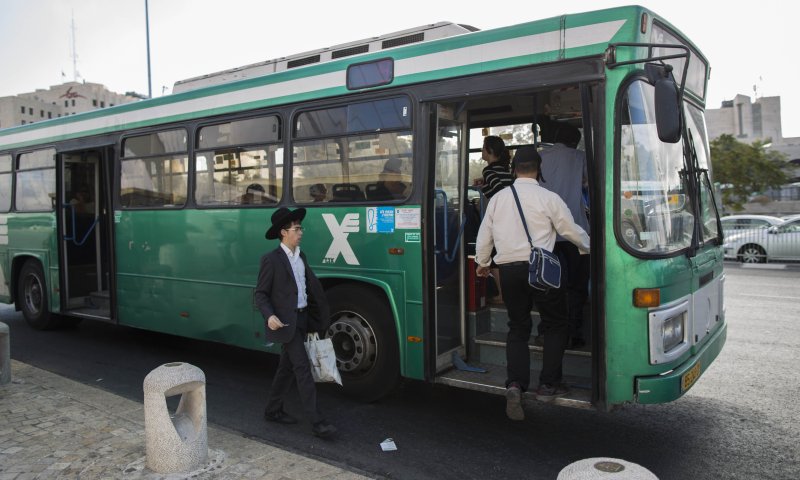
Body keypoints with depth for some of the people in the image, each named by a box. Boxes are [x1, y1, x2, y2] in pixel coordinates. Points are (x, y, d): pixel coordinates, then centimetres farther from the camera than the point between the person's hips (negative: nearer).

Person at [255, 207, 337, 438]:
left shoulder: (301, 256, 11)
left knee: (287, 367, 16)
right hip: (285, 322, -8)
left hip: (302, 319, 8)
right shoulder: (271, 259, -12)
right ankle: (316, 422, -5)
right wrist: (269, 316, -25)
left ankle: (273, 410, 31)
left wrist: (318, 317, 10)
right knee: (303, 368, -9)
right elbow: (260, 293, -9)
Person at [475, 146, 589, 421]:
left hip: (508, 269, 4)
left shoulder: (498, 198, 8)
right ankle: (548, 385, 13)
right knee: (555, 325, 14)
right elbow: (571, 231, 4)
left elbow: (484, 236, 14)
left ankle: (515, 384, -3)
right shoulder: (548, 198, -4)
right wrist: (589, 247, 25)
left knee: (518, 328, 13)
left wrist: (482, 263, 31)